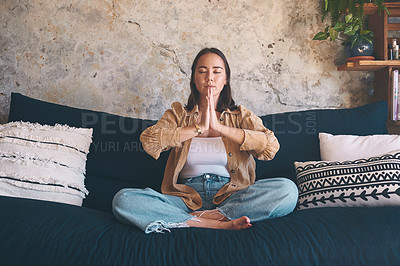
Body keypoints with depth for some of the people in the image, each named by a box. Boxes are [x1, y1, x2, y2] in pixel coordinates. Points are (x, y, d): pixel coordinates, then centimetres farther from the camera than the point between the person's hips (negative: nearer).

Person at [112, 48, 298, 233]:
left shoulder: (240, 115, 12)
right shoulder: (178, 113, 12)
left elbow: (271, 147, -8)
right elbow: (148, 141, -8)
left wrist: (220, 127, -13)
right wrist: (199, 127, -11)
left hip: (231, 197, 0)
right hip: (187, 196, 1)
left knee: (287, 190, -26)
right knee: (123, 199, -25)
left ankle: (202, 217, -21)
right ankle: (219, 224, -26)